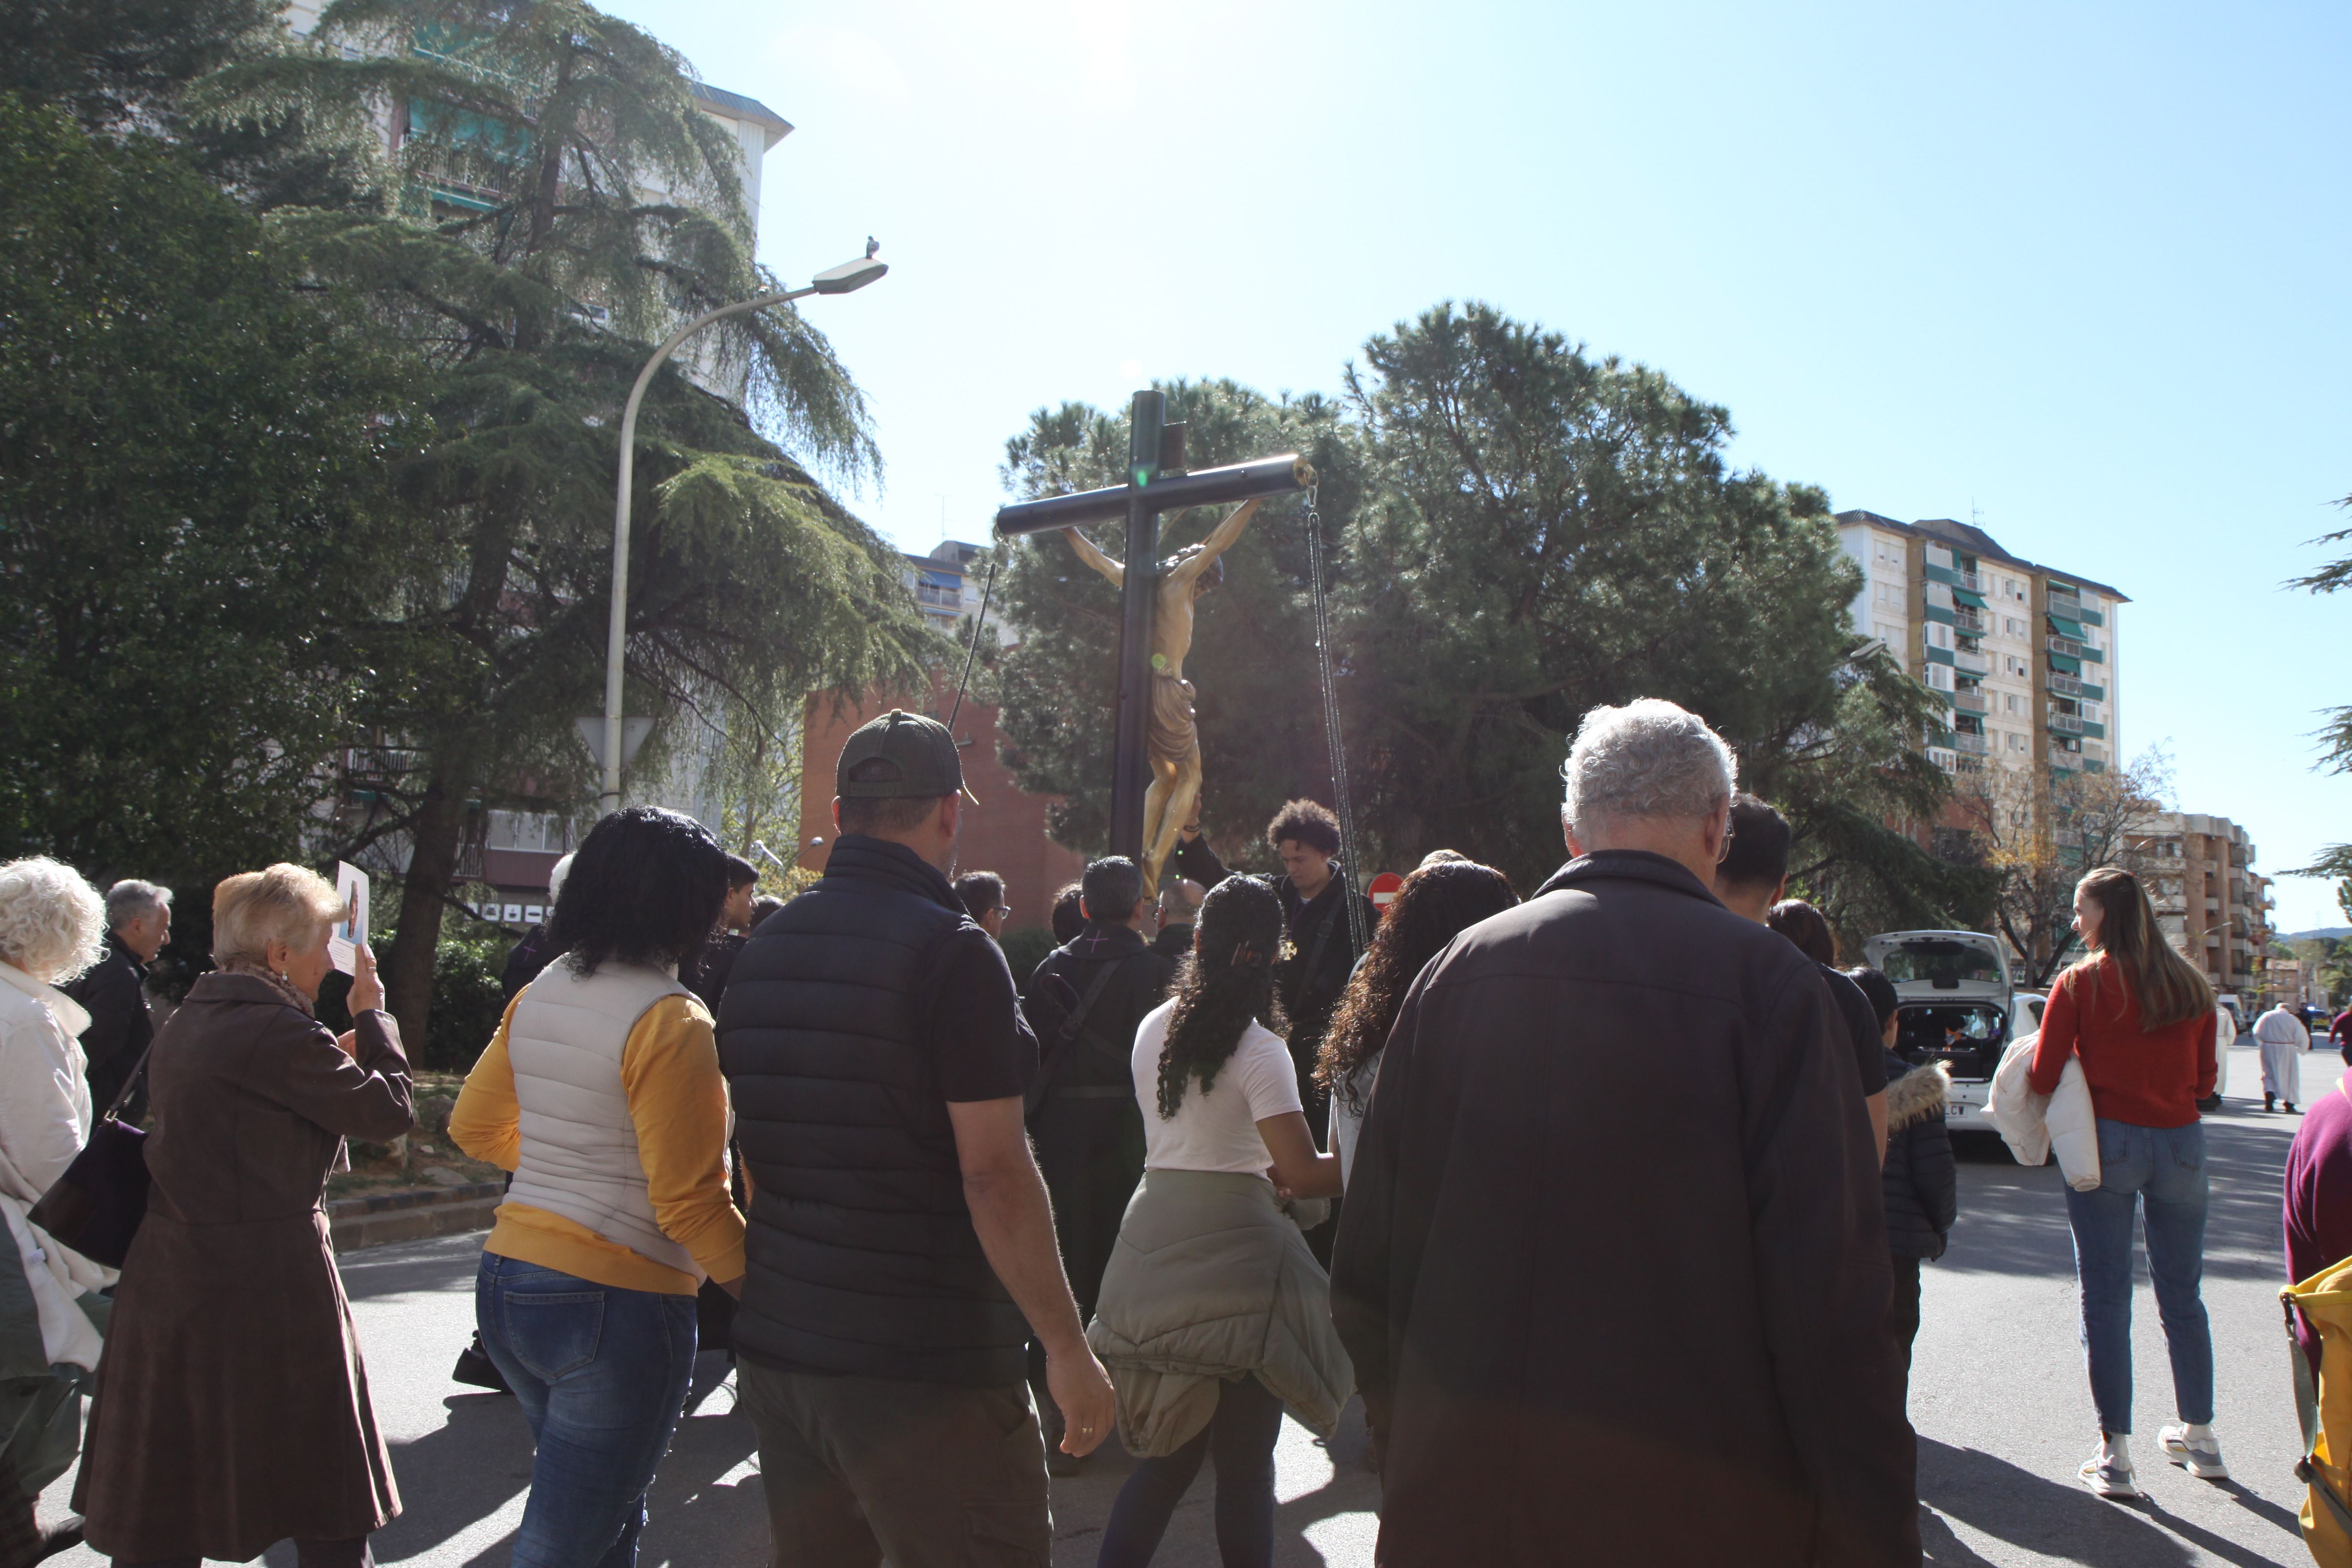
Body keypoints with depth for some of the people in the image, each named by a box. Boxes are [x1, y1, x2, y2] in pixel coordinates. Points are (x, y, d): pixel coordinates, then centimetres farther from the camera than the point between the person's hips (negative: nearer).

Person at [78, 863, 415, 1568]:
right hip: (268, 1279, -8)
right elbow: (391, 1112, -12)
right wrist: (372, 1014, 0)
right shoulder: (276, 1030, -17)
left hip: (168, 1275, 9)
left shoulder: (183, 1022, 11)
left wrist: (336, 1056, 16)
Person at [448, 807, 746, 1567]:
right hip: (616, 1304, -8)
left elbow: (475, 1126, 17)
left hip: (505, 1280, 8)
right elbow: (689, 1200, -20)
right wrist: (762, 1286, -9)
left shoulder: (536, 997, 6)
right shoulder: (671, 1021, -18)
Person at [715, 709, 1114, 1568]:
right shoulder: (952, 950, -15)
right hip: (925, 1366, -7)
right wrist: (1067, 1346, -12)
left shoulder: (765, 947, 8)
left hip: (777, 1345, 8)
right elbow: (994, 1175, -19)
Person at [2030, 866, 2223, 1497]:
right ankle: (2200, 1439, 29)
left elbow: (2044, 1077, -9)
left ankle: (2115, 1456, 2)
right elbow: (2205, 1079, 10)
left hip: (2108, 1141, -4)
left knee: (2105, 1298, 2)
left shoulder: (2080, 983, -8)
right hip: (2181, 1142, 4)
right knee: (2182, 1295, 17)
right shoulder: (2190, 984, 4)